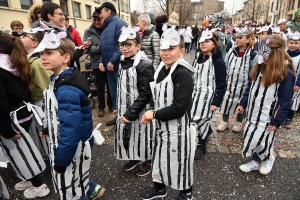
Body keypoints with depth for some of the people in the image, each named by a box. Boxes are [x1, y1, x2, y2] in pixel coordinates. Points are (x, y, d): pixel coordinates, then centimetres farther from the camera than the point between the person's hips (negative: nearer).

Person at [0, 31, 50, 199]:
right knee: (23, 150, 22)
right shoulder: (16, 64, 4)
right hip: (24, 112, 8)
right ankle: (31, 179, 40)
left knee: (20, 153, 9)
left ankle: (39, 186, 25)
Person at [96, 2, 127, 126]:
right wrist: (101, 61, 7)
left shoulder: (119, 23, -8)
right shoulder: (106, 27, 19)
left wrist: (112, 61, -19)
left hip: (118, 66, -9)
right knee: (113, 93, 15)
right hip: (109, 67, 9)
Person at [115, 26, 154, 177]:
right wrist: (119, 108, 12)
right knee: (126, 134, 18)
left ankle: (149, 161, 34)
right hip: (125, 109, 8)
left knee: (142, 135, 9)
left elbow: (145, 94, -22)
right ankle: (134, 158, 43)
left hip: (140, 110, -7)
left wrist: (131, 113, -21)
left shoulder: (144, 65, -20)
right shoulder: (123, 61, 5)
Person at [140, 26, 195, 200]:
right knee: (159, 158, 23)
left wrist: (154, 115, -17)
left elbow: (179, 108, -27)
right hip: (162, 126, 8)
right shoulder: (161, 69, 4)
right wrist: (151, 113, -1)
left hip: (178, 128, -8)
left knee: (181, 162, 12)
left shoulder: (183, 74, -22)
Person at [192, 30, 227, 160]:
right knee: (191, 118, 12)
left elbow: (221, 84, -13)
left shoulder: (218, 61, -13)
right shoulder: (198, 57, 8)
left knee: (202, 121, 0)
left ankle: (201, 146, 23)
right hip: (195, 94, 7)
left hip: (208, 96, -7)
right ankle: (207, 131, 42)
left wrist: (217, 102, -17)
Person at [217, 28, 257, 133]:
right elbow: (224, 67, 6)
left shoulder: (253, 55, -14)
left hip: (242, 86, -3)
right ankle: (225, 121, 33)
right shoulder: (231, 51, -2)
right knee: (225, 102, 10)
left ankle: (239, 123, 40)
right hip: (228, 84, 3)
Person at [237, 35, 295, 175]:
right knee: (251, 139, 14)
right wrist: (243, 103, 10)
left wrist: (277, 121, -14)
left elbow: (285, 100, -14)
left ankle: (268, 159, 35)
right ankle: (256, 161, 36)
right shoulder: (260, 67, 5)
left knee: (261, 141, 3)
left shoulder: (286, 73, -16)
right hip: (253, 113, 7)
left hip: (267, 117, -6)